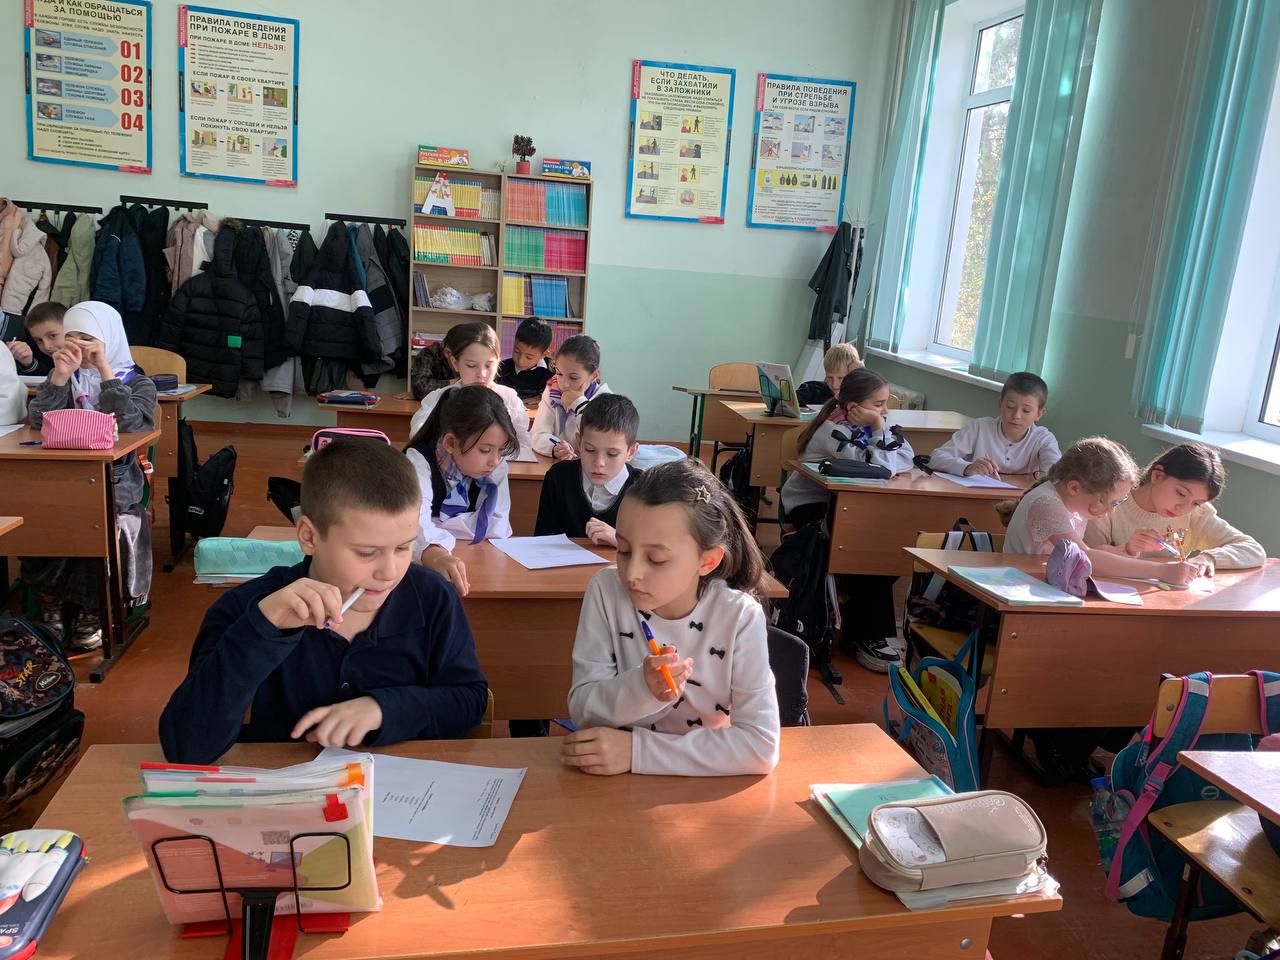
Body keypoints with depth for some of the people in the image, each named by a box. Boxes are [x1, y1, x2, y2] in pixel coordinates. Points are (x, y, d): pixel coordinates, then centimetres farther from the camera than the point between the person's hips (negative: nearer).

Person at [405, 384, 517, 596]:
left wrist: (435, 527, -17)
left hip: (474, 563, 2)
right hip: (420, 562, -2)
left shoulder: (496, 468, -3)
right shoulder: (419, 461, -14)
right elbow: (414, 523, -31)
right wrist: (436, 555, -50)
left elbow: (497, 528, -12)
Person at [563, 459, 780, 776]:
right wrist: (641, 688, -27)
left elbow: (761, 746, -19)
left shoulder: (740, 617, -15)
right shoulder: (606, 590, -11)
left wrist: (637, 750, -23)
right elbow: (581, 710, -8)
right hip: (615, 784, 2)